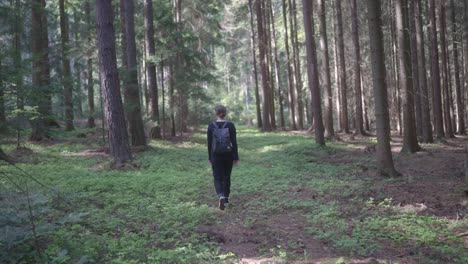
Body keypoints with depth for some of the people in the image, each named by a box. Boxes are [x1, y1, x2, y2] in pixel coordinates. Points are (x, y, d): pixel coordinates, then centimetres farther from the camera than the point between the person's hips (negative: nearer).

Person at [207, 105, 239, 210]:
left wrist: (210, 157, 9)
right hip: (228, 154, 1)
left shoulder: (211, 126, -5)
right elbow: (234, 142, -8)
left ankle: (221, 196, -23)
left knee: (217, 178, 2)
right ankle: (226, 198, 27)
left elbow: (209, 143, -1)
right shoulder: (230, 125, -7)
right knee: (226, 177, 18)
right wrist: (236, 157, -2)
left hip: (216, 155, -1)